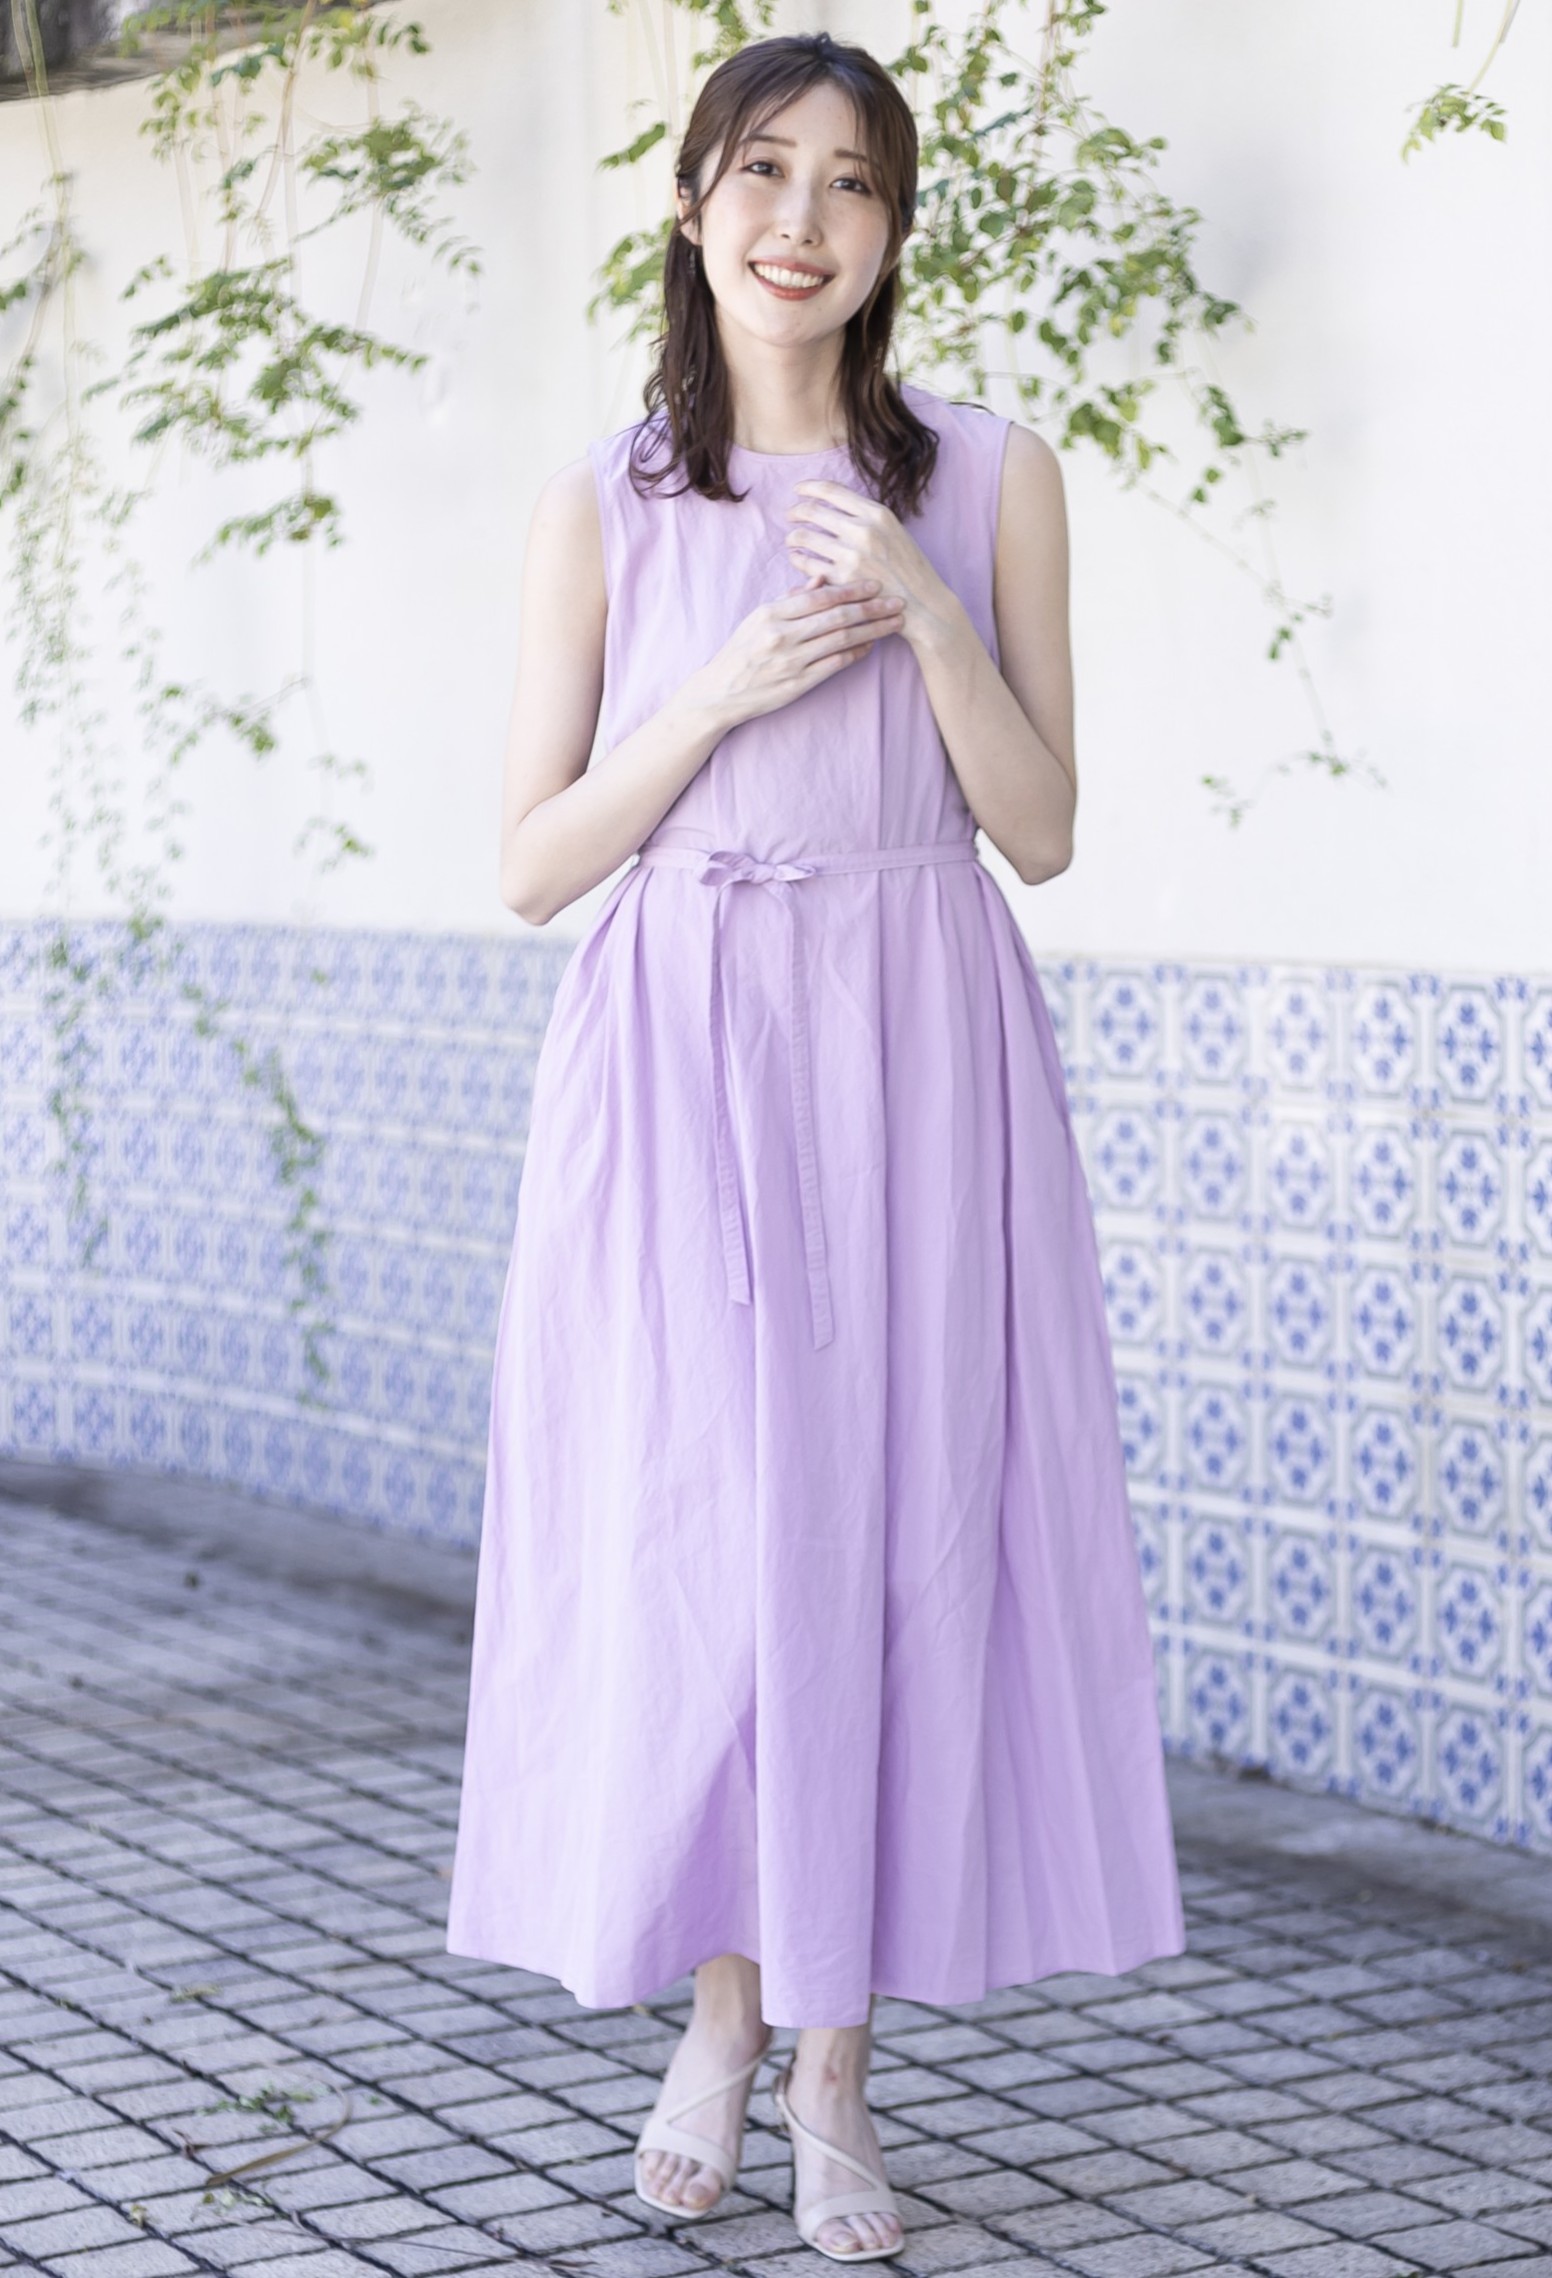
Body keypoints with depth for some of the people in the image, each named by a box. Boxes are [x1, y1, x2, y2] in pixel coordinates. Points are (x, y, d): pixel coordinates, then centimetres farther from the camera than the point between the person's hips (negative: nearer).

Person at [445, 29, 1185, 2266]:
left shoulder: (992, 479, 6)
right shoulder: (604, 503, 5)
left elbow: (1042, 829, 3)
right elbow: (534, 862, 3)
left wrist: (929, 612, -11)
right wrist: (729, 687, -11)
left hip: (918, 1055, 0)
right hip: (678, 1052, 0)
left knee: (898, 1525, 0)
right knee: (683, 1528, -3)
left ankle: (835, 2072, 13)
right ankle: (719, 2015, 19)